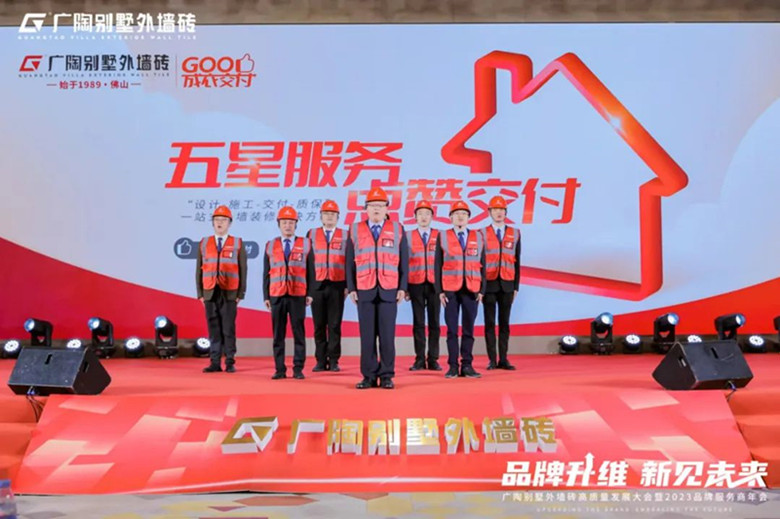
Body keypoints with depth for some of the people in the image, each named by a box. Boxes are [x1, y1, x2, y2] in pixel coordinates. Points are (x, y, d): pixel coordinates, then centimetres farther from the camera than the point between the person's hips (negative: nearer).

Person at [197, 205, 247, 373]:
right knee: (213, 328, 3)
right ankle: (215, 363, 7)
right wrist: (200, 293, 3)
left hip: (229, 294, -2)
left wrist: (241, 294, -5)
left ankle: (230, 363, 5)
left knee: (228, 329, -1)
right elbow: (199, 270, 9)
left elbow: (242, 270, 0)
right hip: (210, 293, 2)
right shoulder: (204, 243, 9)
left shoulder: (238, 244, 2)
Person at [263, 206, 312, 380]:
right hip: (277, 296, 2)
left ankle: (298, 368, 6)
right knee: (278, 334, 3)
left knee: (298, 333, 1)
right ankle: (280, 369, 8)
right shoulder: (270, 246, 10)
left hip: (298, 296, -1)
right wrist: (266, 296, 5)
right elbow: (266, 273, 10)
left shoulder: (305, 244, 5)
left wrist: (310, 294, -3)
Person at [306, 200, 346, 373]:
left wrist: (348, 286, -4)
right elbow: (308, 262, 4)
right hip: (317, 286, 1)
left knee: (334, 325, 2)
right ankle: (321, 360, 11)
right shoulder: (312, 234, 7)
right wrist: (307, 287, -1)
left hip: (337, 286, -1)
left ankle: (333, 360, 8)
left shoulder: (345, 236, 5)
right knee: (319, 325, 4)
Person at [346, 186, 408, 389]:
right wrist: (351, 288, 1)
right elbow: (350, 262, 7)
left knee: (387, 335, 0)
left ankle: (386, 376, 7)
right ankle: (369, 376, 9)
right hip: (364, 291, 1)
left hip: (389, 291, 0)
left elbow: (404, 262, 5)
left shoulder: (397, 230, 6)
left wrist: (403, 288, -1)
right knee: (367, 335, 2)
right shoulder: (355, 230, 7)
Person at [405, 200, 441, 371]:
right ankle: (419, 359, 8)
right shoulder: (408, 236, 5)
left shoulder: (440, 236, 5)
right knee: (418, 323, 3)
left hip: (435, 285, 0)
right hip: (416, 285, 0)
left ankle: (433, 359, 9)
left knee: (434, 322, 3)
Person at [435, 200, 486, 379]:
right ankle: (453, 366, 7)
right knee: (452, 329, 1)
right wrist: (440, 291, -3)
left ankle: (467, 365, 10)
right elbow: (438, 265, 3)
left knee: (469, 329, 3)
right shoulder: (443, 237, 4)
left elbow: (482, 265, 8)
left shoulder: (478, 237, 8)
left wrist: (482, 290, 1)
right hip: (450, 290, -1)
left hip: (471, 290, 1)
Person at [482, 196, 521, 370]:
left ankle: (503, 359, 9)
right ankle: (492, 360, 6)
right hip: (489, 284, -2)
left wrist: (516, 286, 4)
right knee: (490, 323, 1)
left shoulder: (515, 233, 8)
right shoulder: (482, 234, 2)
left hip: (507, 285, 2)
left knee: (504, 322, 5)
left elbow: (517, 262, 8)